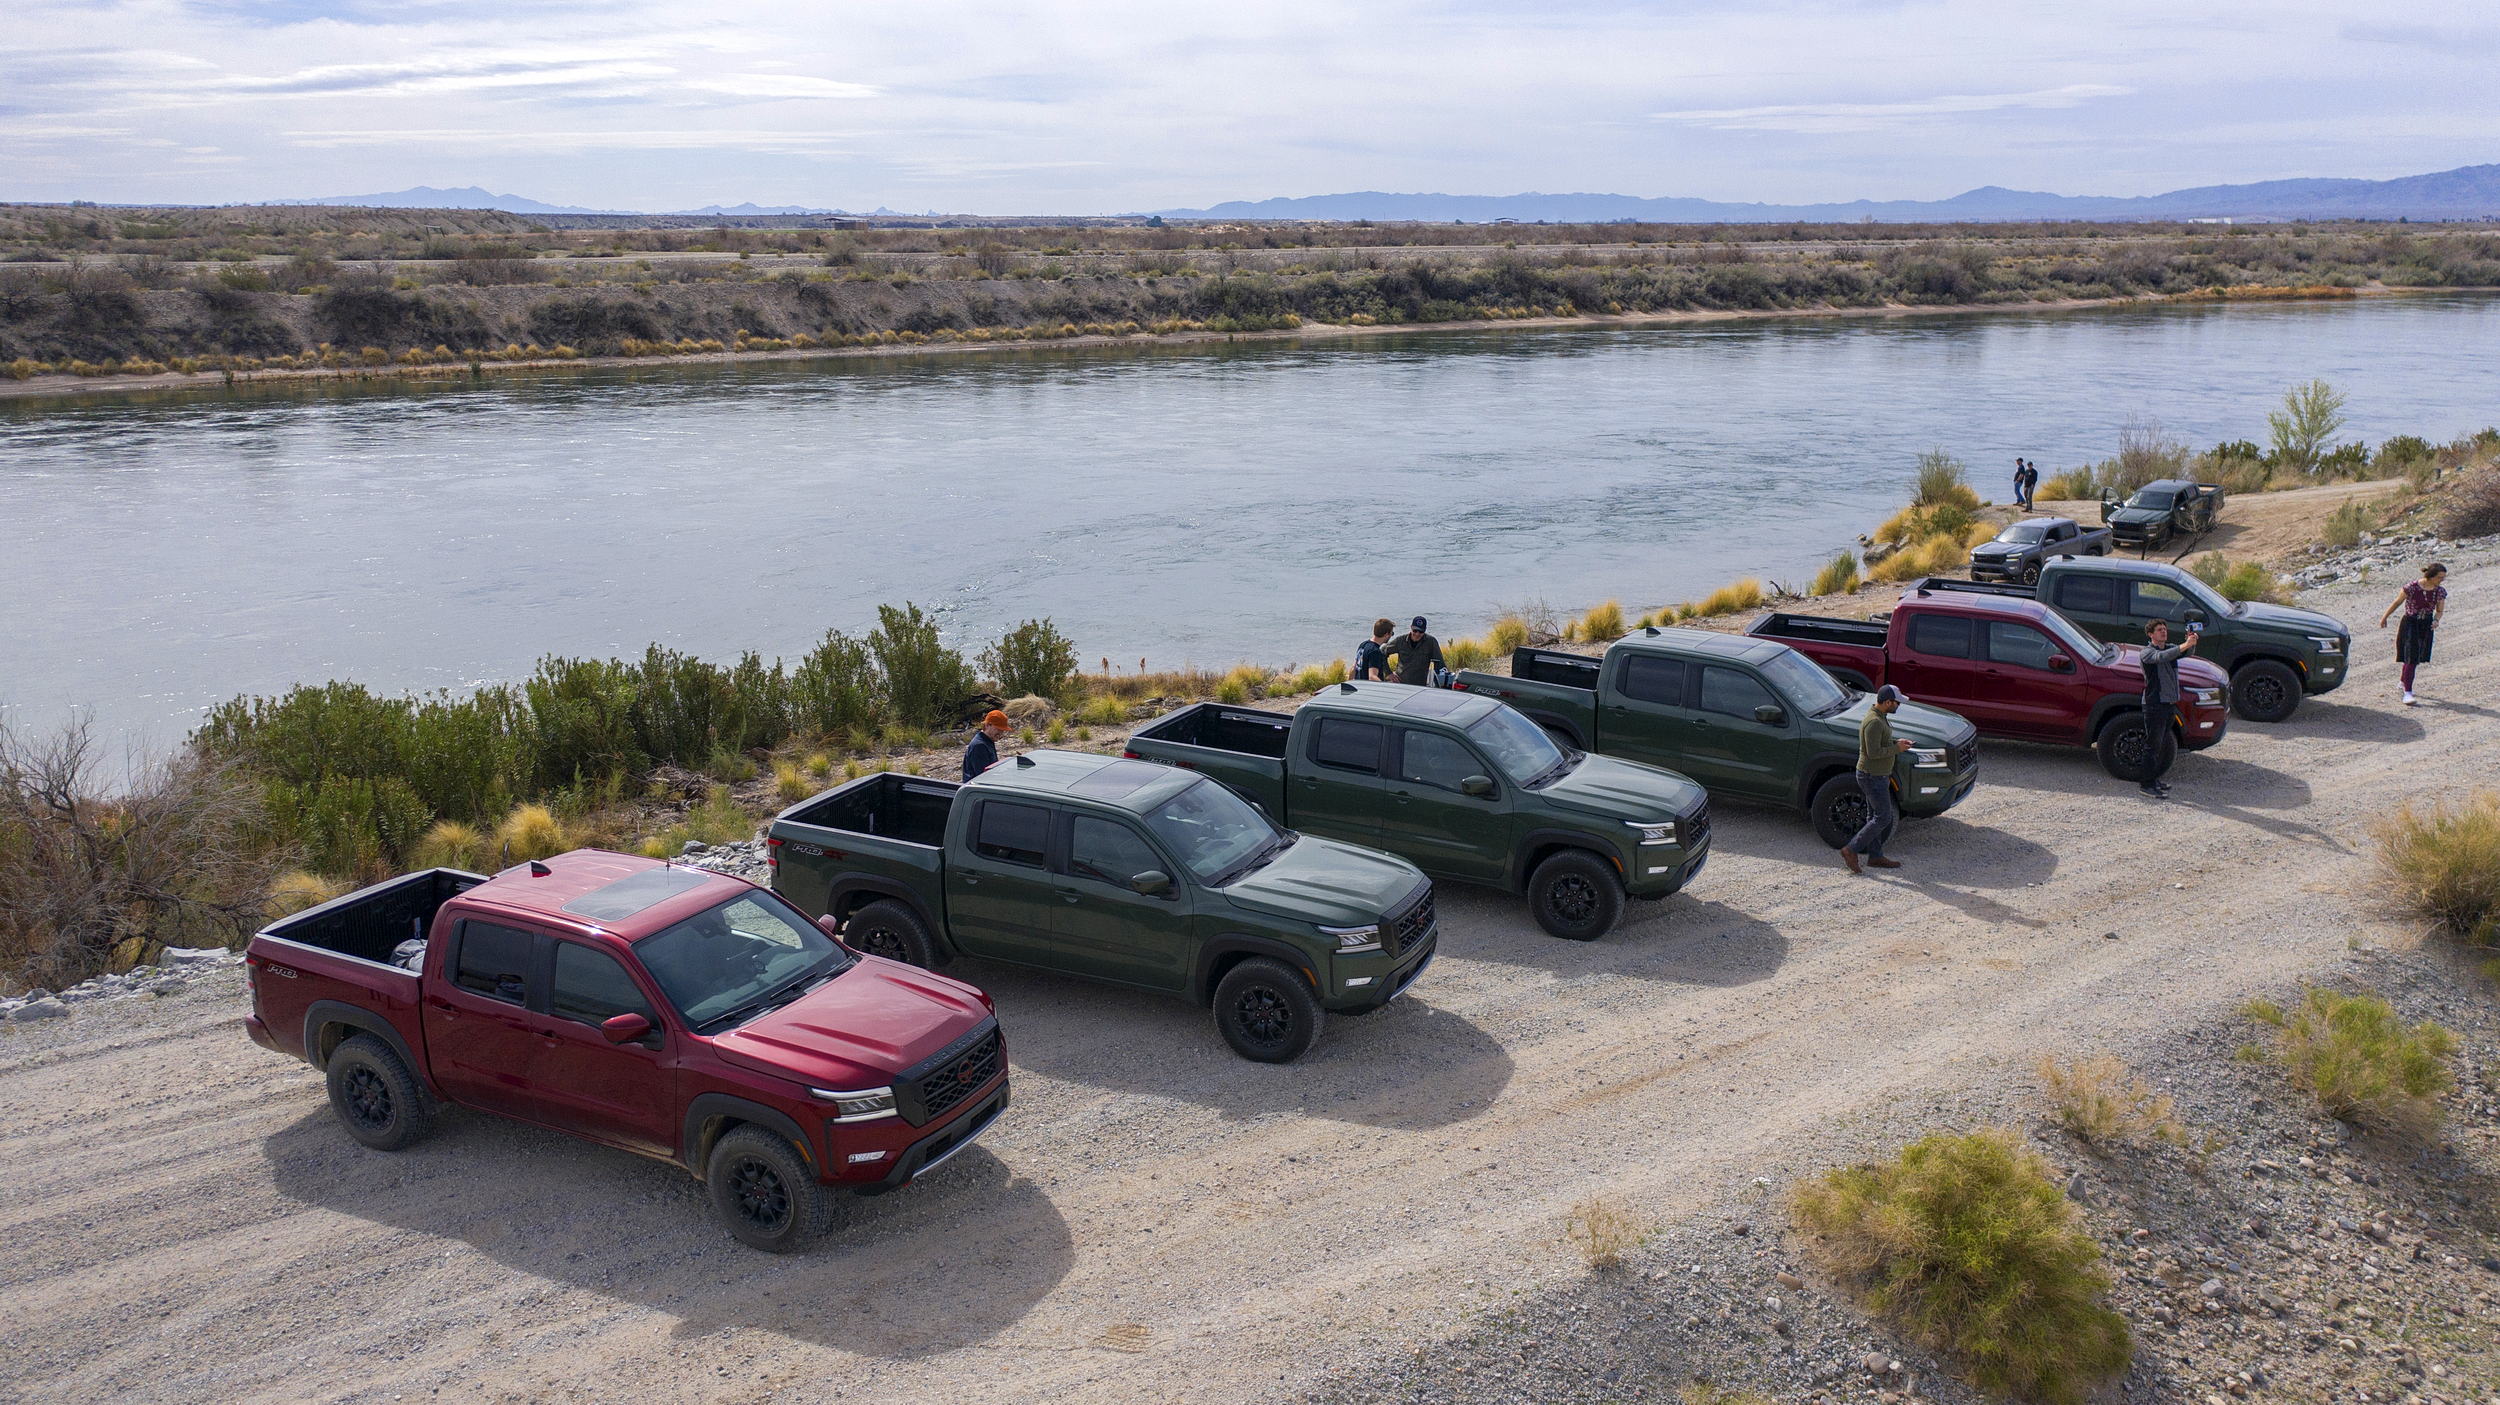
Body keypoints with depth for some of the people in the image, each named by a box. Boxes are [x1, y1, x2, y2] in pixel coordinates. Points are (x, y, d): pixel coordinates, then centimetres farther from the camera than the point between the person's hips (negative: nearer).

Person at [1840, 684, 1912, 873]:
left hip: (1878, 775, 10)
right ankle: (1851, 850, -4)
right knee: (1883, 818, -7)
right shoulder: (1874, 722, -24)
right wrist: (1896, 748, -16)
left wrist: (1896, 742, 6)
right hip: (1873, 777, -10)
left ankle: (1875, 856, 21)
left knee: (1875, 816, 14)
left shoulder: (1880, 717, 9)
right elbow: (1873, 752, -27)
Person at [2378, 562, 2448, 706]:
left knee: (2417, 658, 15)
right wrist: (2384, 617, 6)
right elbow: (2396, 603, -4)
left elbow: (2439, 611, 7)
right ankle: (2407, 692, -10)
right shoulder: (2412, 587, -17)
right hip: (2410, 624, -5)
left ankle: (2402, 681, 41)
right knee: (2410, 658, -11)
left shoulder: (2440, 591, -4)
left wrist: (2436, 621, -14)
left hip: (2426, 626, 5)